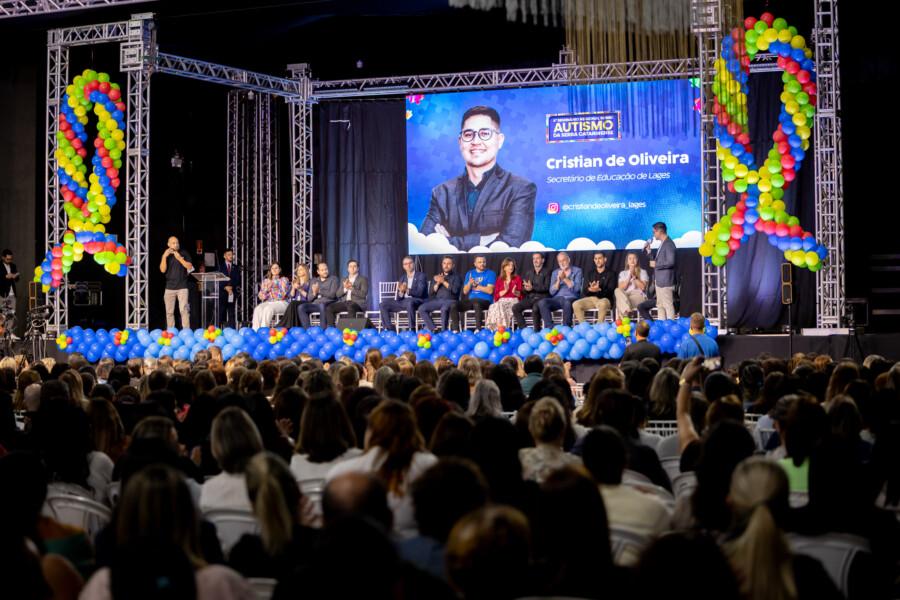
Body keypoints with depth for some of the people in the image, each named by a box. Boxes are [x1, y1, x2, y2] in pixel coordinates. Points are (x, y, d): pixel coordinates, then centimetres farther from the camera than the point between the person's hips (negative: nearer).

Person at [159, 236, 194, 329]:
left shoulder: (184, 253, 4)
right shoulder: (166, 255, 8)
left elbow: (189, 267, -4)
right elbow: (162, 270, -3)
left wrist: (179, 258, -14)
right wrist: (164, 257, -13)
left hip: (182, 287, -2)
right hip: (169, 287, 2)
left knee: (184, 310, -11)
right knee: (169, 312, 4)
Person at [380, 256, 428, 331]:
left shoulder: (421, 276, 0)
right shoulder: (402, 278, 16)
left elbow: (420, 292, -15)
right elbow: (398, 298, 10)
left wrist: (407, 290, -31)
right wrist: (401, 292, -14)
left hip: (417, 301, -6)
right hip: (403, 302, 6)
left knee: (409, 302, -41)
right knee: (383, 304, -9)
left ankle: (412, 330, -39)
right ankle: (389, 330, -11)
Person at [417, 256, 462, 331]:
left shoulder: (456, 277, 11)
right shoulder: (436, 277, 23)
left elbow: (455, 290, -7)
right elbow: (431, 292, 13)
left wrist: (443, 282, -8)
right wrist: (438, 283, -3)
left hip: (450, 300, -4)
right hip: (437, 300, 4)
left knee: (444, 308, -40)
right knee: (421, 308, -22)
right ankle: (432, 329, -22)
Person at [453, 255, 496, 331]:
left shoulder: (490, 273, 4)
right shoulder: (470, 273, 17)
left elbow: (490, 290, -8)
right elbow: (465, 291, 11)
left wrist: (476, 286, -3)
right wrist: (469, 283, -9)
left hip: (485, 300, -4)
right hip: (470, 300, 4)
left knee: (476, 303, -40)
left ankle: (478, 329, -41)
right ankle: (455, 330, -23)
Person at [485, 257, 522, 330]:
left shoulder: (518, 279, 17)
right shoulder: (499, 280, 20)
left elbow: (520, 294, 8)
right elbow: (496, 295, 8)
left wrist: (515, 292, -14)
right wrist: (505, 291, -9)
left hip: (513, 301, -2)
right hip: (501, 301, 2)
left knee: (501, 306, -35)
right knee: (497, 307, -35)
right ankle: (500, 329, -43)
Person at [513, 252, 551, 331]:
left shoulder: (547, 272, 6)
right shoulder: (528, 273, 21)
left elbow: (546, 287, -7)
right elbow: (523, 289, 15)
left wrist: (532, 288, -19)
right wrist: (526, 288, -11)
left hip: (542, 298, -5)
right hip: (530, 298, 5)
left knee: (535, 308, -38)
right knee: (515, 307, -22)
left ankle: (536, 330, -26)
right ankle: (523, 329, -20)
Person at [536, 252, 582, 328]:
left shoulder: (577, 271, 10)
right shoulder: (555, 273, 20)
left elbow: (576, 288, -5)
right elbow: (552, 292, 8)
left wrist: (565, 278, -11)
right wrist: (558, 280, -6)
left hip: (571, 298, -3)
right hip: (557, 299, 3)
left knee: (567, 303, -41)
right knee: (542, 303, -28)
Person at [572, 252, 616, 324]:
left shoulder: (610, 274, 10)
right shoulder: (590, 274, 21)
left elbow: (610, 291, -3)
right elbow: (584, 291, 11)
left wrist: (599, 290, -23)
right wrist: (590, 289, -15)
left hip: (604, 299, -4)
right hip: (590, 299, 4)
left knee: (602, 304, -40)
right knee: (575, 304, -24)